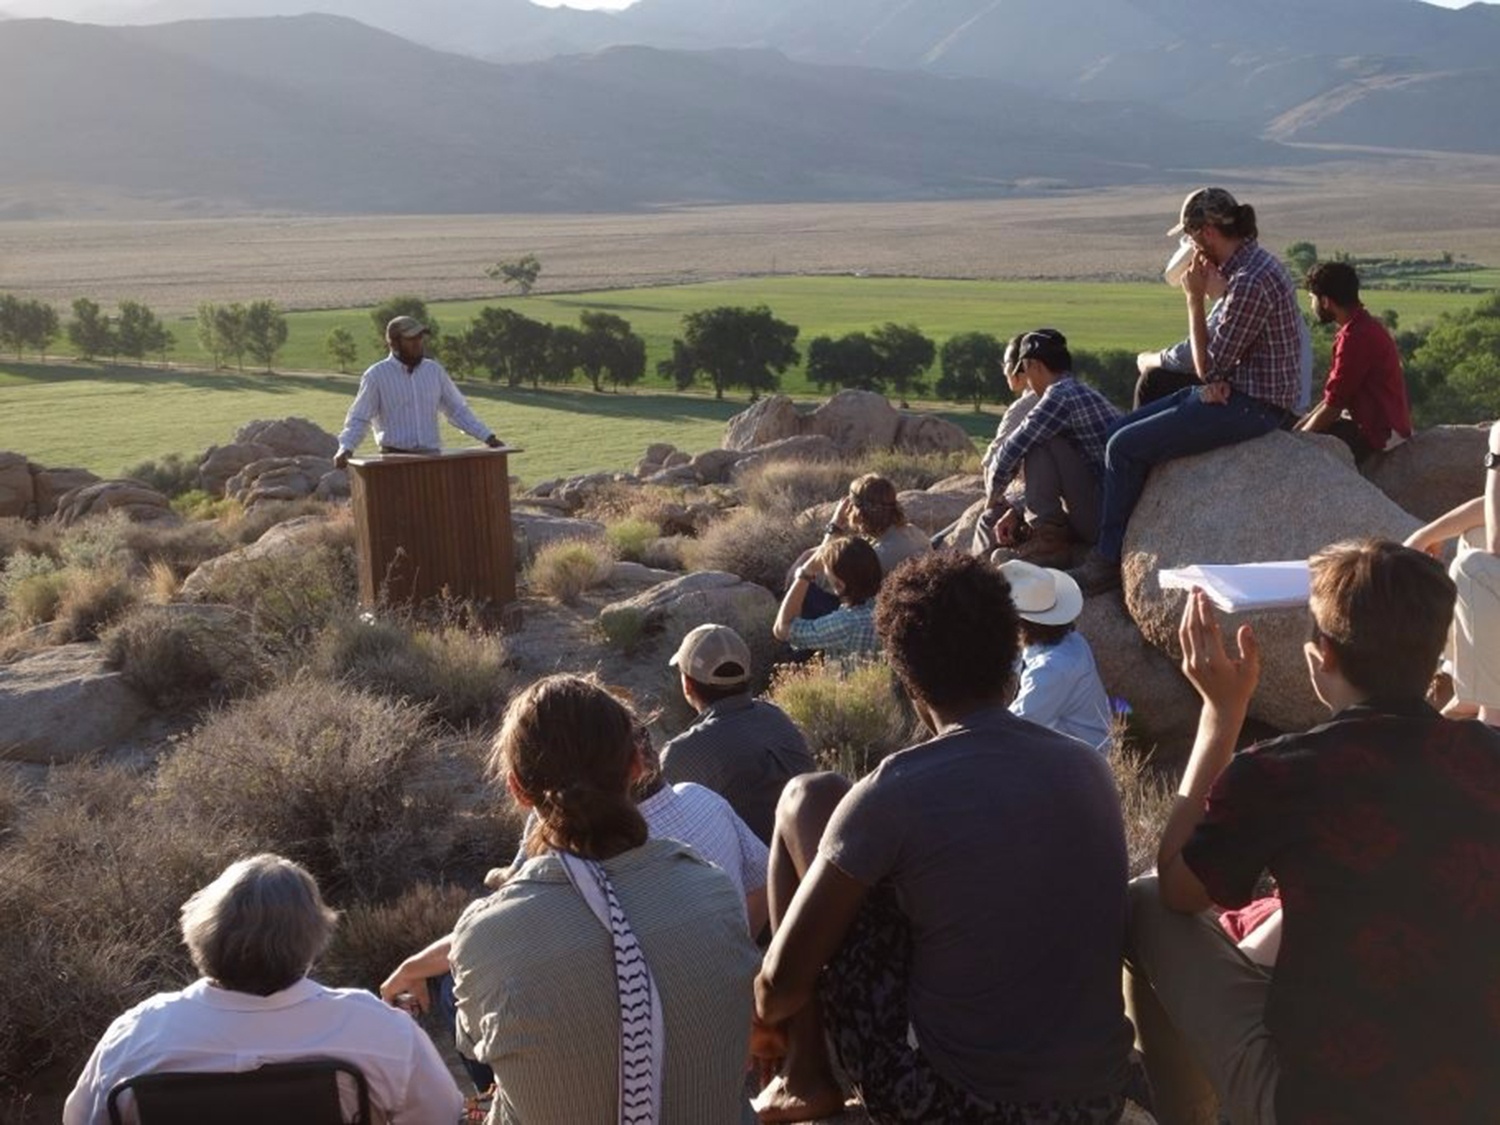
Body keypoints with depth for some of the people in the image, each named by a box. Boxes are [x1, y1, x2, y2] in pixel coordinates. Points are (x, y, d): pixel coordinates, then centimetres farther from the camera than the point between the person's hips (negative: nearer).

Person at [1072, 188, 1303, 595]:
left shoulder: (1250, 281, -23)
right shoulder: (1249, 263, 9)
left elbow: (1208, 366, -18)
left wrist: (1195, 299, -12)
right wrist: (1215, 378, -6)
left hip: (1255, 405, -10)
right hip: (1236, 390, 10)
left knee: (1126, 447, -13)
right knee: (1125, 428, 11)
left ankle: (1108, 561, -2)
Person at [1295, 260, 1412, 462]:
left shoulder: (1356, 337, -21)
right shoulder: (1364, 327, 12)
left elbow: (1334, 405, -18)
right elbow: (1336, 397, 13)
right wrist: (1298, 428, 9)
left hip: (1379, 433, -10)